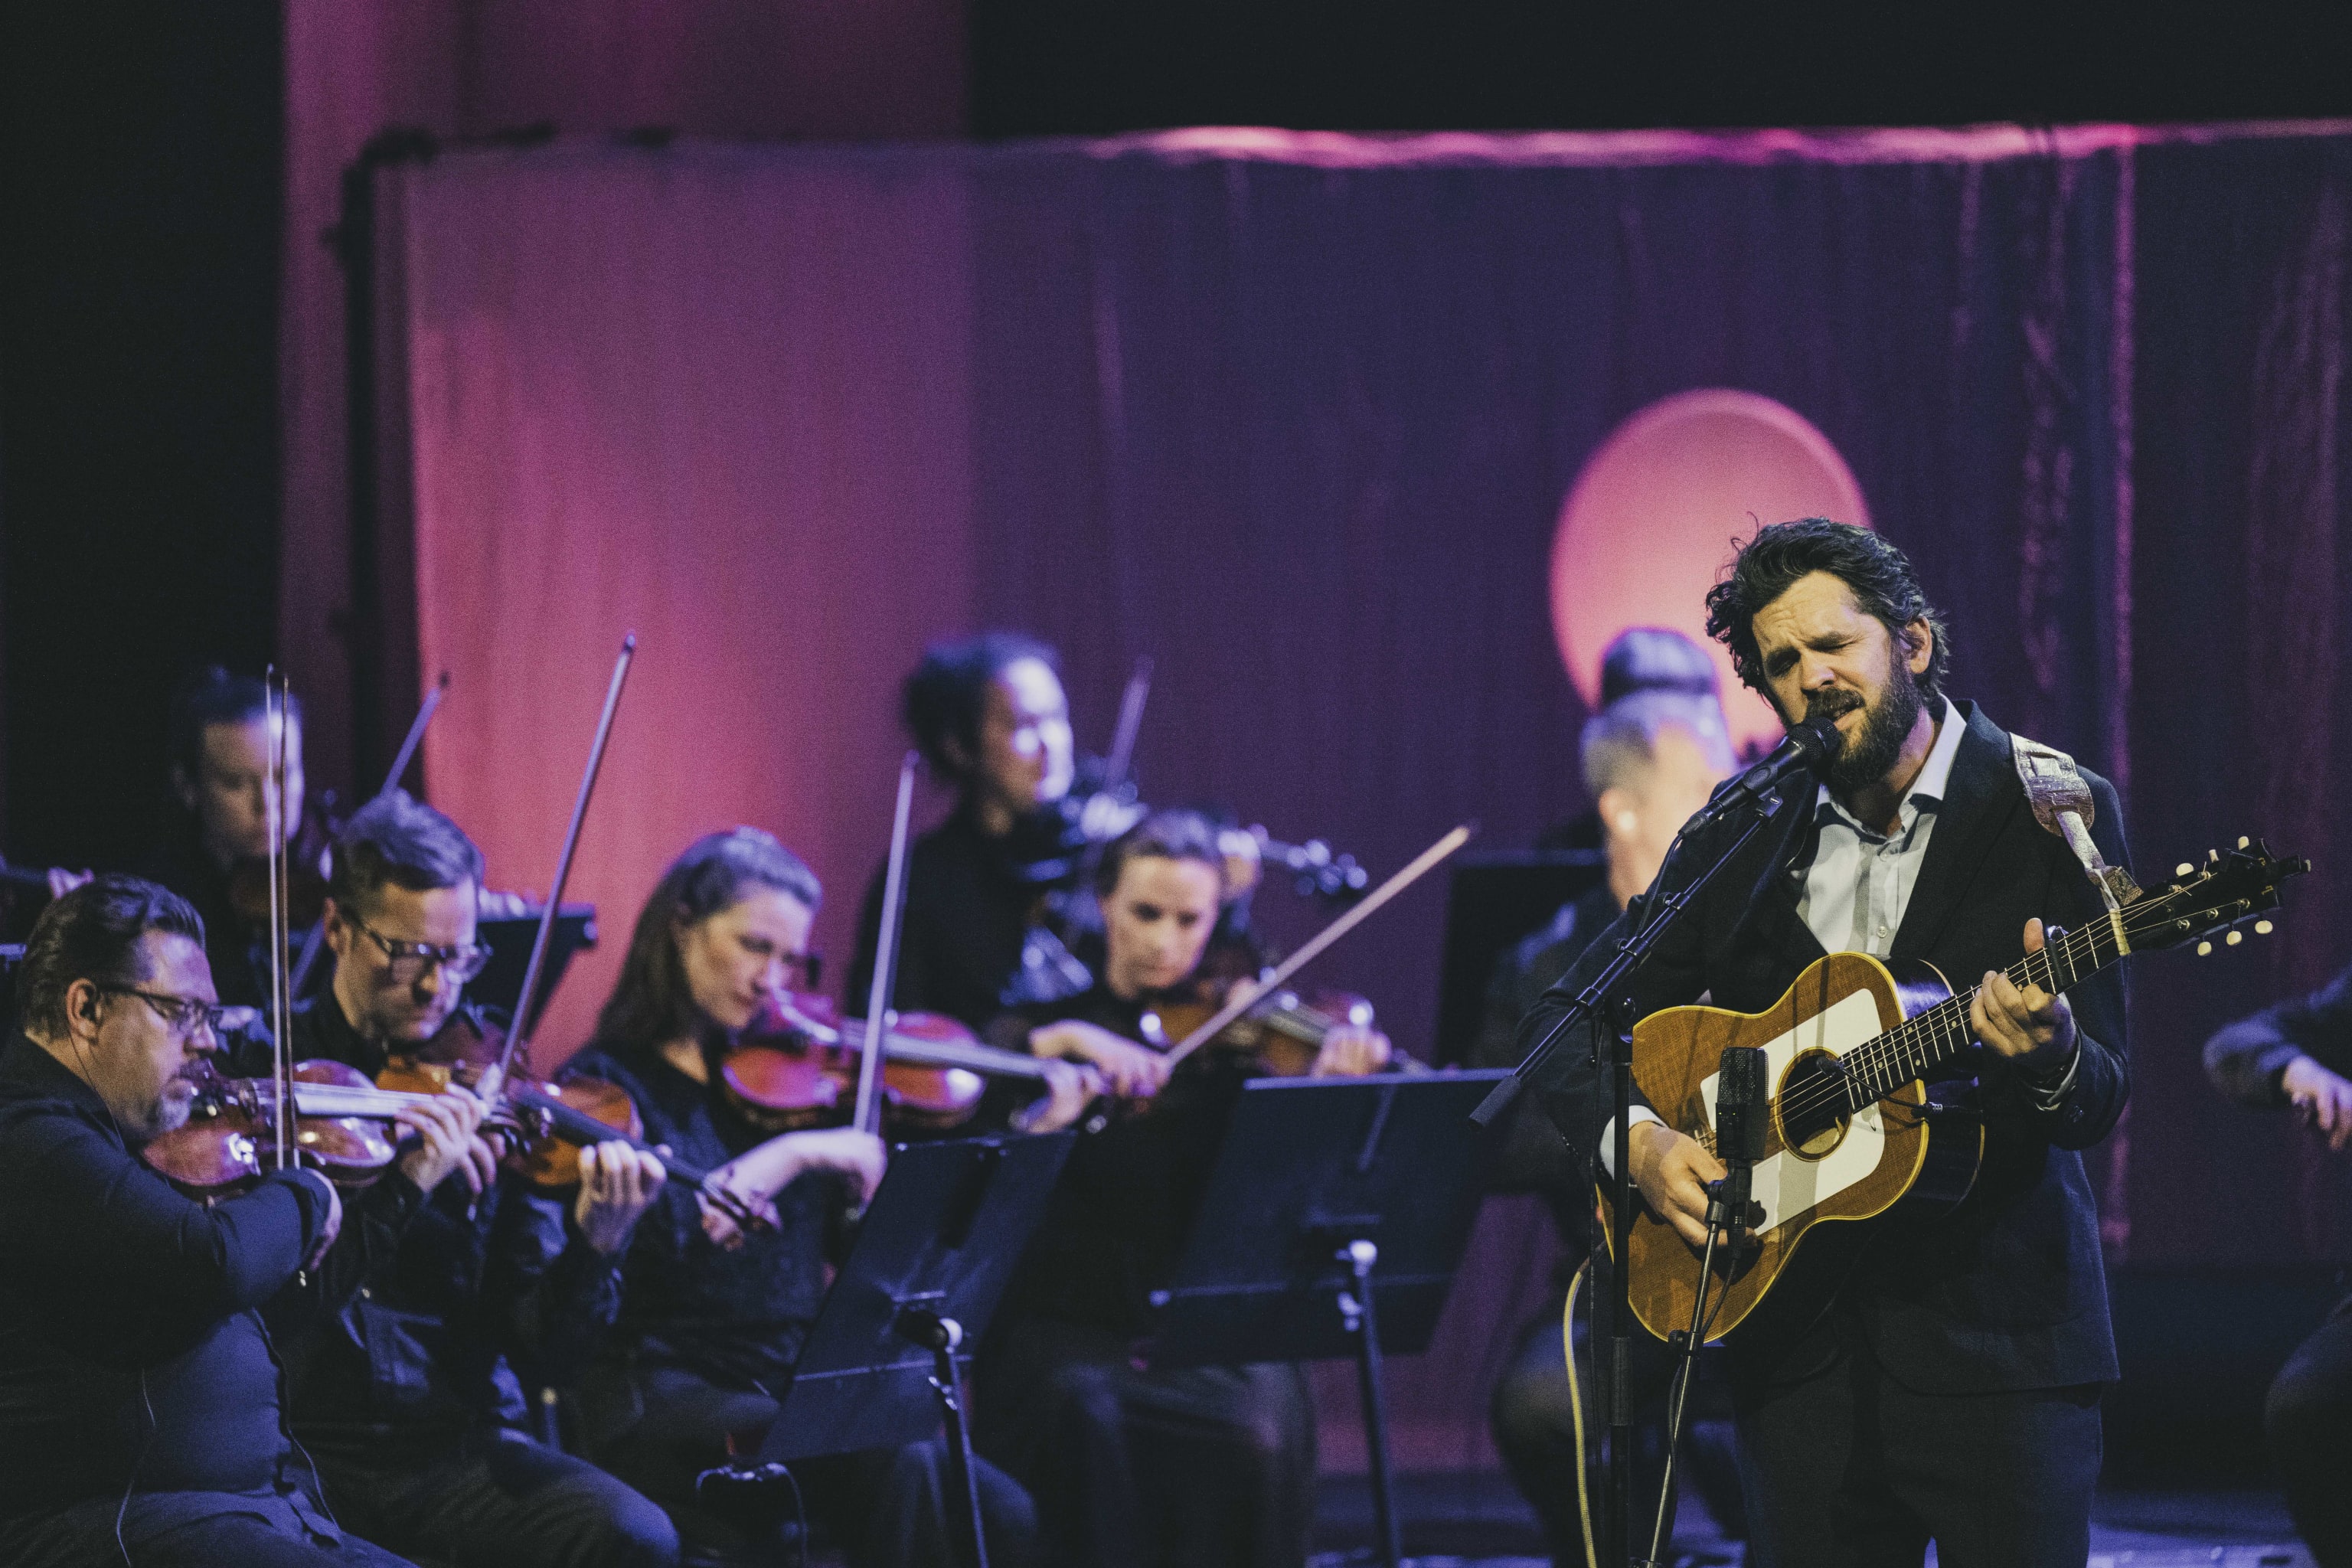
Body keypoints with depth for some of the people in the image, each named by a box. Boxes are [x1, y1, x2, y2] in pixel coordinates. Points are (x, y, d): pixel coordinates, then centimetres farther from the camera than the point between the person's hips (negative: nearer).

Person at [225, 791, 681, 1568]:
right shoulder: (265, 1072, 3)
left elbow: (546, 1356, 2)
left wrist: (593, 1248, -18)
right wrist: (400, 1182, -22)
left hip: (458, 1439, 2)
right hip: (302, 1446, -2)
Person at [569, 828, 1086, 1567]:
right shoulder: (609, 1082, 0)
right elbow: (653, 1227, -21)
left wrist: (1037, 1128, 10)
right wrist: (798, 1153, -19)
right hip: (667, 1403, -6)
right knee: (897, 1465, -30)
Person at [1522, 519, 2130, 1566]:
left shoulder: (2049, 811, -1)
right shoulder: (1744, 839, 10)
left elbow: (2097, 1100, -6)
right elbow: (1565, 1023, 13)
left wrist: (2051, 1062, -29)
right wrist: (1636, 1142, -6)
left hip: (1996, 1337, -3)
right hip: (1800, 1348, 3)